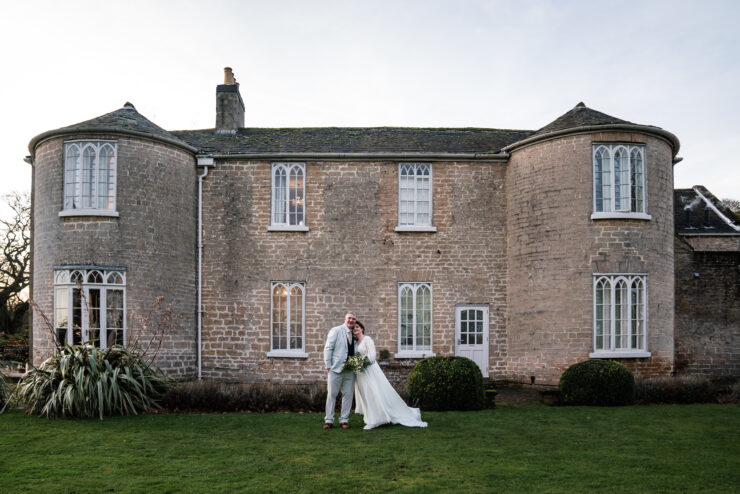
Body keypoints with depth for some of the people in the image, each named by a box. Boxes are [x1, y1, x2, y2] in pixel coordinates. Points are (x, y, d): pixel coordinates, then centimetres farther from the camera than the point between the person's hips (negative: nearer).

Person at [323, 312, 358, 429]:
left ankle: (344, 420, 13)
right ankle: (329, 420, 8)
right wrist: (328, 366, -9)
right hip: (336, 369, -4)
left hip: (350, 370, 5)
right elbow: (328, 348, -4)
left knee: (348, 395, 4)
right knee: (331, 395, 0)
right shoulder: (336, 330, -2)